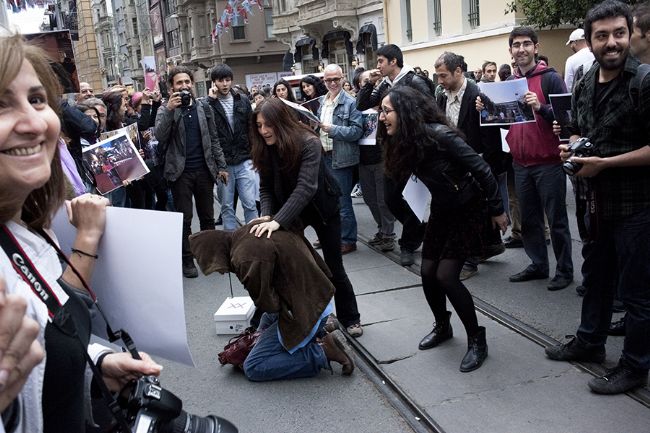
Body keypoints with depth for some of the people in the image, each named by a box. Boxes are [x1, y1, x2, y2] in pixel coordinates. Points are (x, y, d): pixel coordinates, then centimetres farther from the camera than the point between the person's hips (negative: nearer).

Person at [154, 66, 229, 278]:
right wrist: (169, 109, -22)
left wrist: (222, 166, 7)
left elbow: (213, 139, 11)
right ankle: (187, 260, 12)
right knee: (184, 218, 2)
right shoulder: (165, 109, 1)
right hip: (180, 171, -2)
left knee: (208, 216, 10)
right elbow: (159, 136, -15)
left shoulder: (204, 107, 9)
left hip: (204, 170, 3)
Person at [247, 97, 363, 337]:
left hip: (322, 207, -4)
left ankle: (350, 318, 24)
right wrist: (266, 215, -28)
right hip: (290, 210, 4)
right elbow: (266, 187, -8)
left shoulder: (309, 143, -29)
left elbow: (306, 187, -39)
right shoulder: (264, 148, -12)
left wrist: (278, 221, -48)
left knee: (334, 267, 5)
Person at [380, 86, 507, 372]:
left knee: (446, 276, -13)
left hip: (468, 210, -7)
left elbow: (480, 168, -23)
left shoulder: (439, 134, -27)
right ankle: (442, 327, 31)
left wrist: (497, 210, -17)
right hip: (441, 210, 7)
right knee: (428, 273, 5)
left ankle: (477, 340, 5)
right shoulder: (403, 142, -5)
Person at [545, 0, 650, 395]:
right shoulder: (585, 85, 7)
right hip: (597, 199, 8)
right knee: (596, 276, 21)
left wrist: (603, 163, -22)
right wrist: (571, 147, 0)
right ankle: (590, 342, 40)